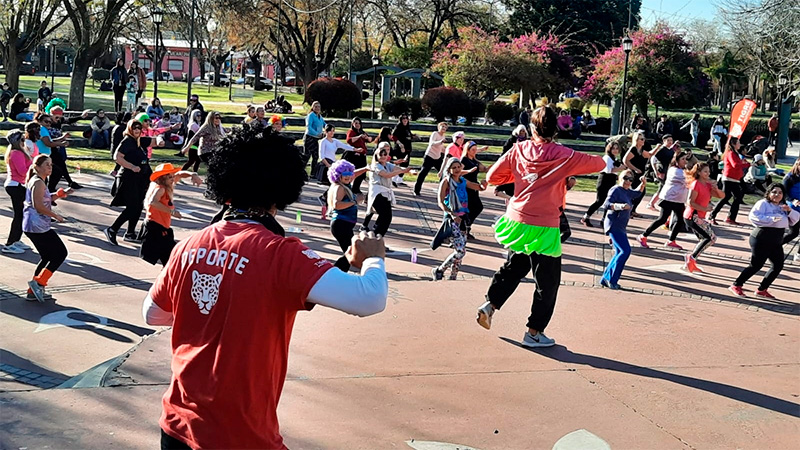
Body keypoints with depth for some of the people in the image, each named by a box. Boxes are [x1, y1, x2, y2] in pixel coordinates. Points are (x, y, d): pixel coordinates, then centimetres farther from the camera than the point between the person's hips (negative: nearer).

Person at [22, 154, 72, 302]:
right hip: (38, 226, -10)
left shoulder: (36, 181, 17)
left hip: (32, 226, 10)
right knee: (60, 253, -3)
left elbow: (45, 200, 25)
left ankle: (33, 291, 18)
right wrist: (55, 216, -12)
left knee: (47, 257, 17)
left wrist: (61, 194, 13)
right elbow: (38, 206, -22)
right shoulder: (38, 183, -14)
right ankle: (39, 282, -8)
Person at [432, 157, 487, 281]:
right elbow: (440, 202, -11)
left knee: (460, 251, 7)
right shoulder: (446, 181, -5)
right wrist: (452, 214, -26)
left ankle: (453, 277, 19)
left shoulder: (464, 181, 12)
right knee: (460, 251, -16)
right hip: (452, 218, -6)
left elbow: (480, 187, 20)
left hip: (464, 218, 6)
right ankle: (439, 270, 1)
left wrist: (484, 184, -5)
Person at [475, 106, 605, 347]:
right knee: (548, 281, 10)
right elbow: (599, 163, -1)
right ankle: (534, 332, 15)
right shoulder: (564, 156, -9)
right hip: (544, 227, -4)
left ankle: (490, 304, 17)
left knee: (514, 267, 28)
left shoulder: (518, 150, 0)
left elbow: (492, 177, 4)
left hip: (516, 221, 5)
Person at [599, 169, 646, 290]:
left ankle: (605, 279, 18)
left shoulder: (627, 192, 16)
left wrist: (643, 183, 20)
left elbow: (638, 193, 37)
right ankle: (612, 280, -15)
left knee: (619, 253, 11)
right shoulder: (616, 190, -10)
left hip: (621, 228, 10)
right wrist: (620, 206, -37)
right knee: (626, 250, -18)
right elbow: (606, 204, -22)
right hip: (614, 226, -10)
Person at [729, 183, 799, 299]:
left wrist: (790, 210, -5)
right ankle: (736, 286, 6)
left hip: (777, 242, 8)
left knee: (778, 266, 6)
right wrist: (771, 219, -26)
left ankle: (762, 290, 18)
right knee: (756, 265, -7)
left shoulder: (782, 207, 18)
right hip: (762, 239, -8)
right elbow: (753, 216, -21)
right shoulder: (763, 203, -6)